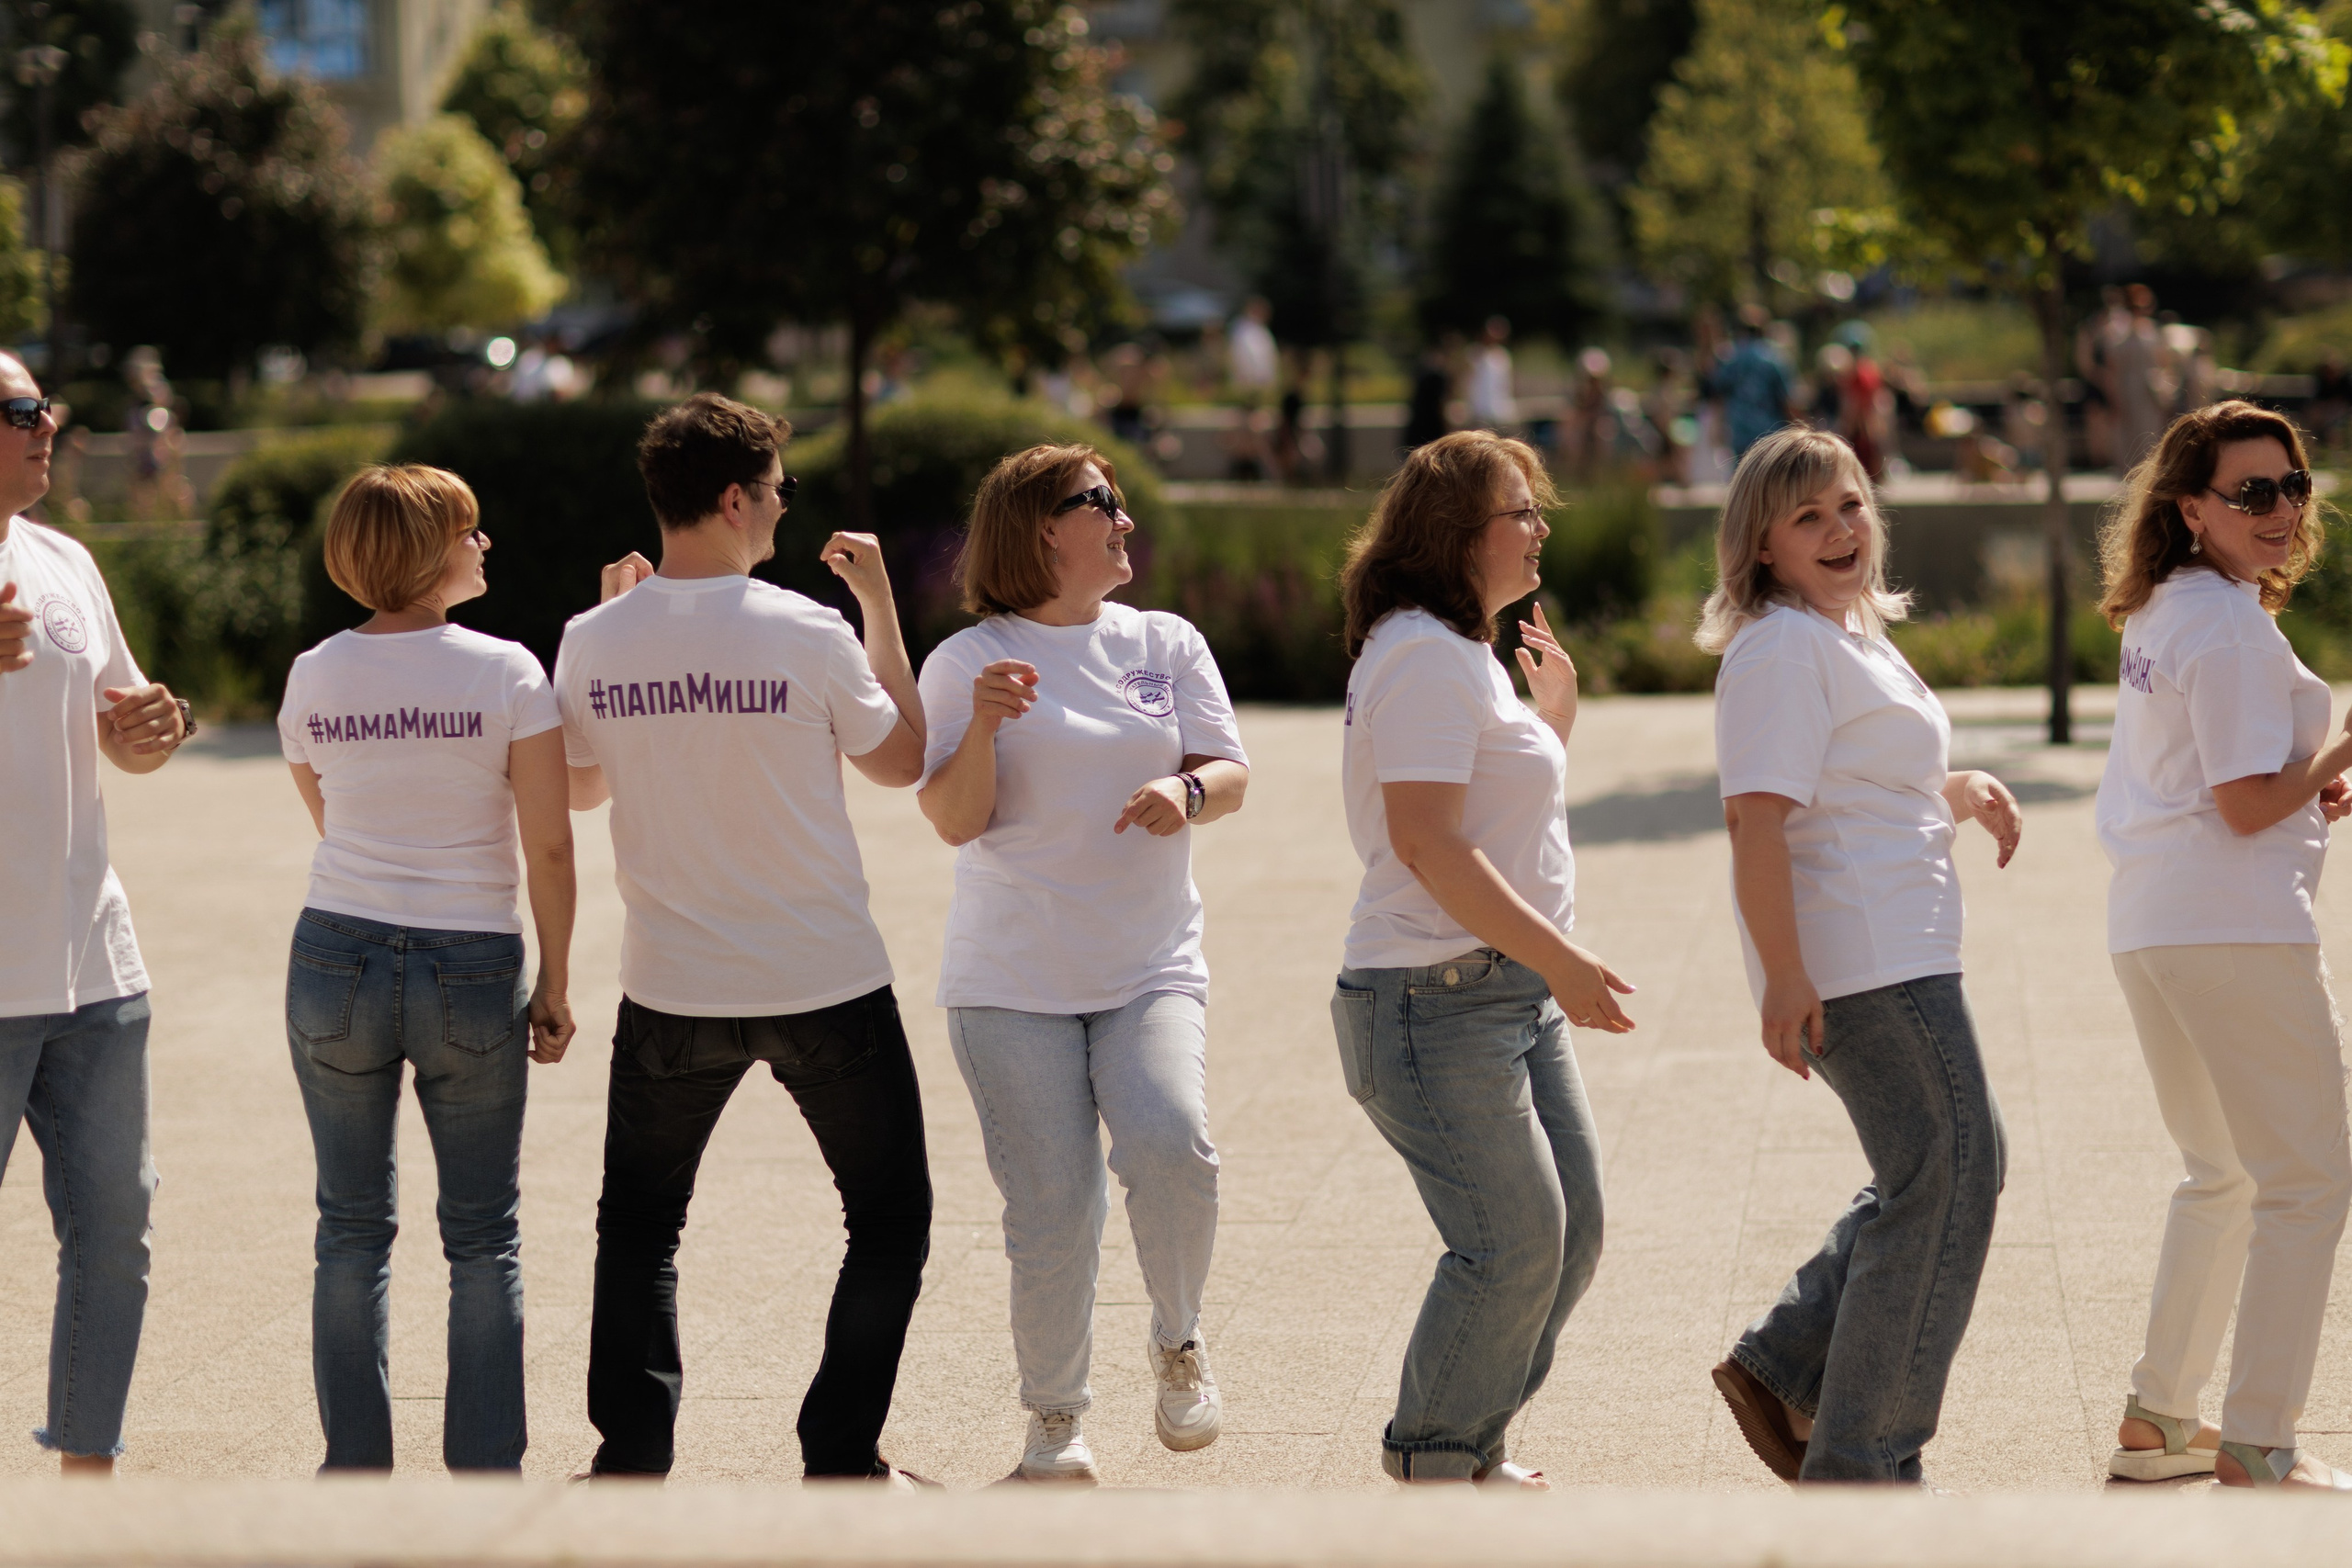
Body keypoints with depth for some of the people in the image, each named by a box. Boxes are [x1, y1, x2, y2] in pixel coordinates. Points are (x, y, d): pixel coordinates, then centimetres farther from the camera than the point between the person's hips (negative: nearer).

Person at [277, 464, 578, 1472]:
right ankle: (487, 1476, 8)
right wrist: (554, 986, 0)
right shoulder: (506, 671, -8)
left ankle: (356, 1471, 11)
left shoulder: (313, 677, 2)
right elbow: (549, 846, -8)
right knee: (483, 1238, 9)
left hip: (336, 960, 2)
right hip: (472, 969, -2)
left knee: (353, 1230, 10)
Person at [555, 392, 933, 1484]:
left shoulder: (594, 642, -5)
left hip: (672, 991, 3)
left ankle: (632, 1453, 11)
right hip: (827, 984, -3)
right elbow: (901, 760, 3)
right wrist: (880, 602, 10)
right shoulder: (807, 634, -13)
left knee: (639, 1225, 18)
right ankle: (843, 1457, 9)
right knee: (890, 1219, 13)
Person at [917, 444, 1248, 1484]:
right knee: (1053, 1212, -4)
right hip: (1013, 983, -2)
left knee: (1170, 1146, -23)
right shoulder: (968, 660, 1)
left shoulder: (1167, 644, 10)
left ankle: (1178, 1340, 3)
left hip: (1152, 968, 2)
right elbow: (954, 821, -4)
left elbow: (1229, 773, 4)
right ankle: (1055, 1418, 15)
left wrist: (1186, 790, -18)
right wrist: (981, 729, -21)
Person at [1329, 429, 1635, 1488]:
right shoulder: (1424, 657, -15)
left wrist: (1555, 718, 17)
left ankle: (1471, 1443, 21)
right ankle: (1434, 1459, 7)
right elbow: (1429, 846, -22)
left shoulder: (1467, 653, 18)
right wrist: (1560, 958, -21)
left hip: (1515, 992, 10)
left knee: (1570, 1231, 9)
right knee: (1513, 1242, -9)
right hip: (1438, 1001, -10)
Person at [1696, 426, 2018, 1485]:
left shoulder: (1854, 636, 17)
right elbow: (1756, 817, -23)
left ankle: (1781, 1366, 21)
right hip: (1856, 960, -10)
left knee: (1947, 1172, 17)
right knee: (1942, 1186, -4)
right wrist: (1783, 979, -28)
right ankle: (1860, 1460, 3)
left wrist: (1962, 793, 9)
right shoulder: (1782, 648, -15)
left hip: (1901, 958, 10)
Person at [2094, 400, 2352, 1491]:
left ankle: (2156, 1422, 26)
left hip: (2147, 929, 10)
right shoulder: (2230, 626, -15)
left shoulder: (2158, 614, 15)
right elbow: (2248, 806, -18)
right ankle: (2258, 1453, -3)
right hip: (2234, 930, -10)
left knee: (2222, 1176, 23)